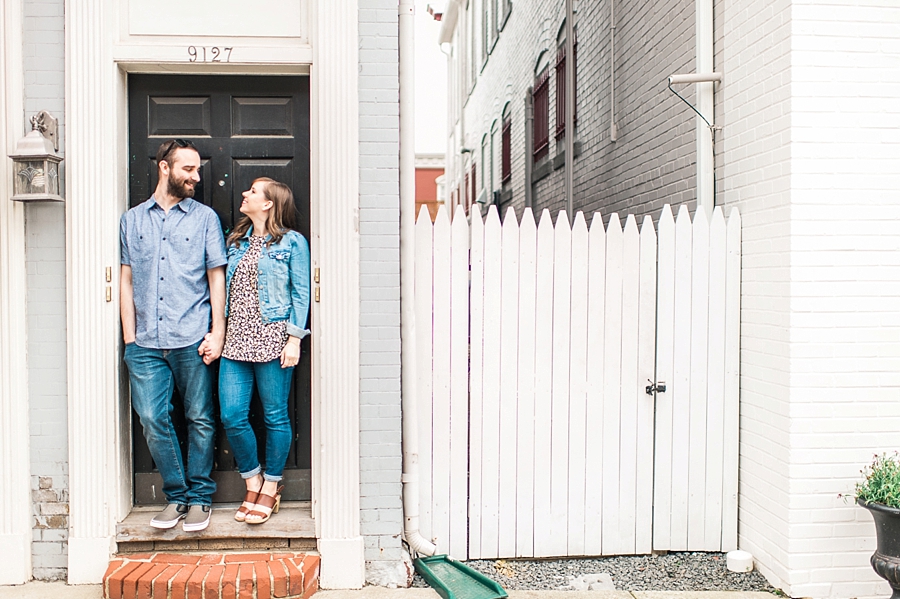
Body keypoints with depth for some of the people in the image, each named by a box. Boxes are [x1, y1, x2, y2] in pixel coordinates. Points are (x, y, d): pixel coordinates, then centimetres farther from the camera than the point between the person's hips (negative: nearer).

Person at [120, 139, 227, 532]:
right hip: (147, 342, 2)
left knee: (199, 419, 3)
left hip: (193, 340, -1)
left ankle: (200, 497, 17)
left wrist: (217, 332, -4)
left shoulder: (205, 218, 9)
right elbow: (127, 280, 12)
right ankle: (177, 495, 16)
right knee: (153, 420, 0)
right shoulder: (132, 220, 14)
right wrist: (130, 337, 5)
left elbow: (216, 277, 5)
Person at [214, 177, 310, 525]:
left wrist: (294, 339, -10)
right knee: (232, 417, 1)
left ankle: (271, 487, 18)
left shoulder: (291, 242, 0)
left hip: (271, 338, -5)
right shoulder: (237, 241, 17)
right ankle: (253, 484, 20)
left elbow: (301, 293, -3)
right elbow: (224, 287, 17)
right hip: (236, 339, 5)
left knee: (275, 416, 4)